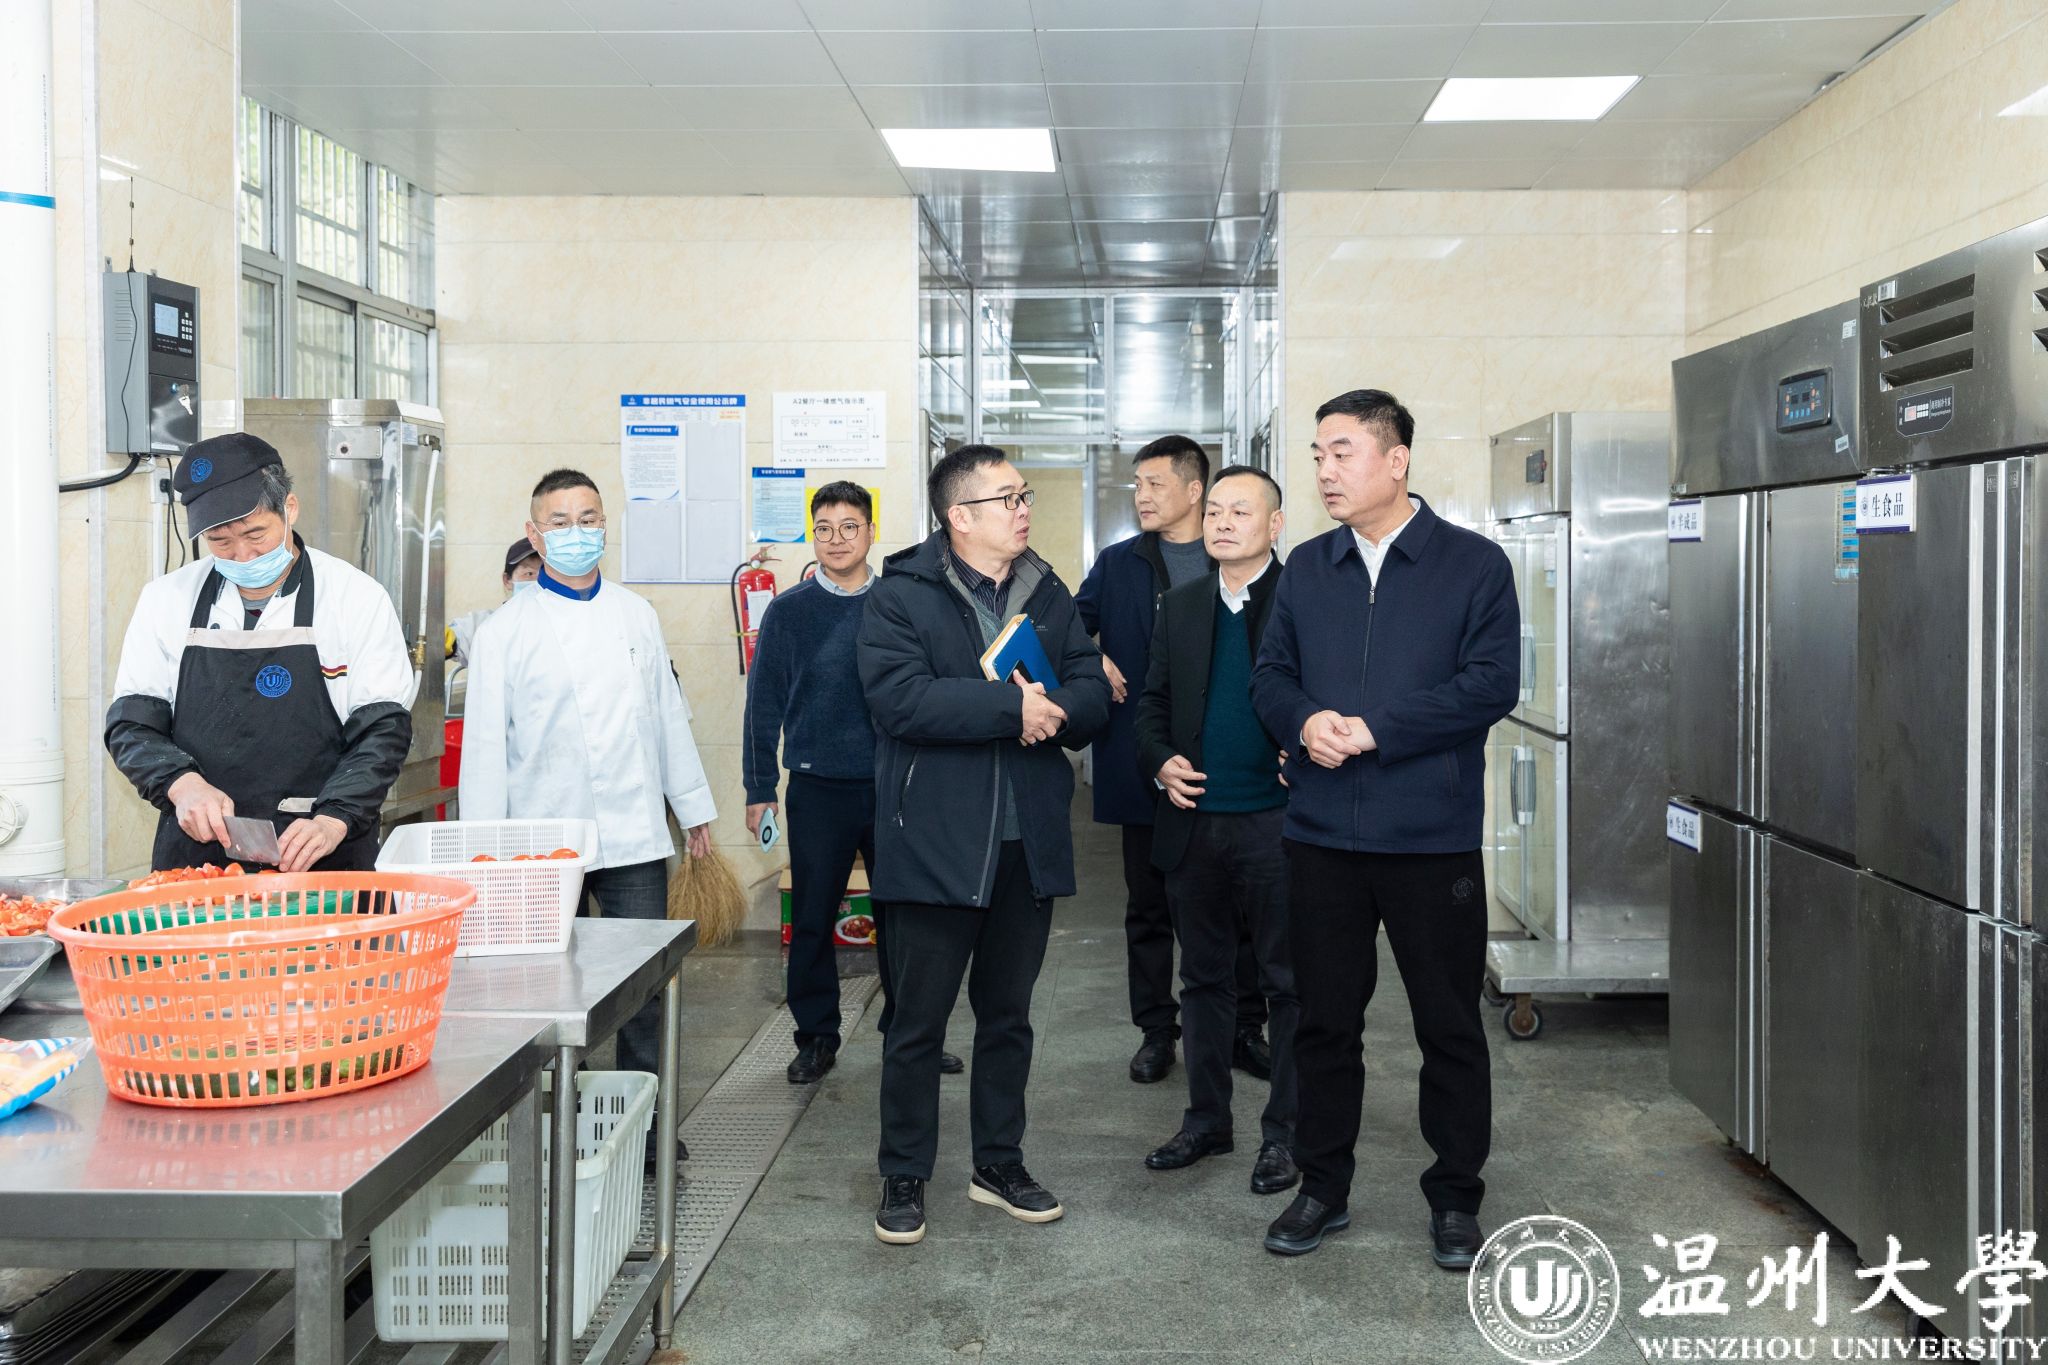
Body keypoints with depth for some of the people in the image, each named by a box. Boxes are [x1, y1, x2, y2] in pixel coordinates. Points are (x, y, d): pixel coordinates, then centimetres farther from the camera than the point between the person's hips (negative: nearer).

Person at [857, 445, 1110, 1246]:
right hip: (935, 843, -5)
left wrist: (1051, 710, -19)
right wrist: (1010, 706, -22)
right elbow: (900, 697, -22)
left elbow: (1093, 693, 3)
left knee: (1008, 1015, 16)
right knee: (919, 1021, 4)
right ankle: (903, 1178, 18)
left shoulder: (1048, 595, 11)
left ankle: (999, 1164, 30)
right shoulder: (901, 596, -6)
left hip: (1028, 842, 5)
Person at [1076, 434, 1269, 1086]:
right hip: (1144, 764, 2)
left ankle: (1245, 1027, 18)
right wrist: (1093, 659, -8)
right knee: (1149, 905, 10)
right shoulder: (1117, 565, 7)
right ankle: (1157, 1031, 21)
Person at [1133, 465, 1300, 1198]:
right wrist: (1161, 761, -1)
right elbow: (1153, 701, 15)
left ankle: (1283, 1131, 18)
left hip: (1276, 821, -5)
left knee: (1287, 982, 6)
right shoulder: (1180, 605, 11)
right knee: (1204, 978, 15)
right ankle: (1206, 1118, 28)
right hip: (1194, 820, 5)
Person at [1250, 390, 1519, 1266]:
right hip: (1322, 834, 4)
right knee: (1324, 1020, 11)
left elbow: (1492, 682, -11)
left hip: (1433, 839, -3)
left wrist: (1372, 728, -16)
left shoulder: (1473, 564, -3)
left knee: (1449, 1027, 6)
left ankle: (1455, 1199, 22)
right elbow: (1270, 675, 10)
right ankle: (1323, 1188, 26)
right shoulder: (1306, 569, 11)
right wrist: (1306, 724, -12)